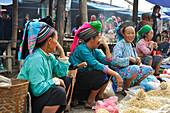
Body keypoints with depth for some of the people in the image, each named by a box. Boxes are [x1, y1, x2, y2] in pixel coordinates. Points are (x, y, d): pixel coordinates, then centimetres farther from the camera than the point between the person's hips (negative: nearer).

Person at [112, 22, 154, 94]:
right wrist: (129, 58, -23)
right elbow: (115, 60, -28)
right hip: (120, 71, -8)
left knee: (149, 69, 0)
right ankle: (125, 89, -13)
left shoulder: (130, 45, 12)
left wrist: (137, 59, -1)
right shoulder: (120, 45, -14)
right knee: (135, 68, -36)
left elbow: (134, 57, 22)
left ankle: (133, 86, 8)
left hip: (130, 70, 8)